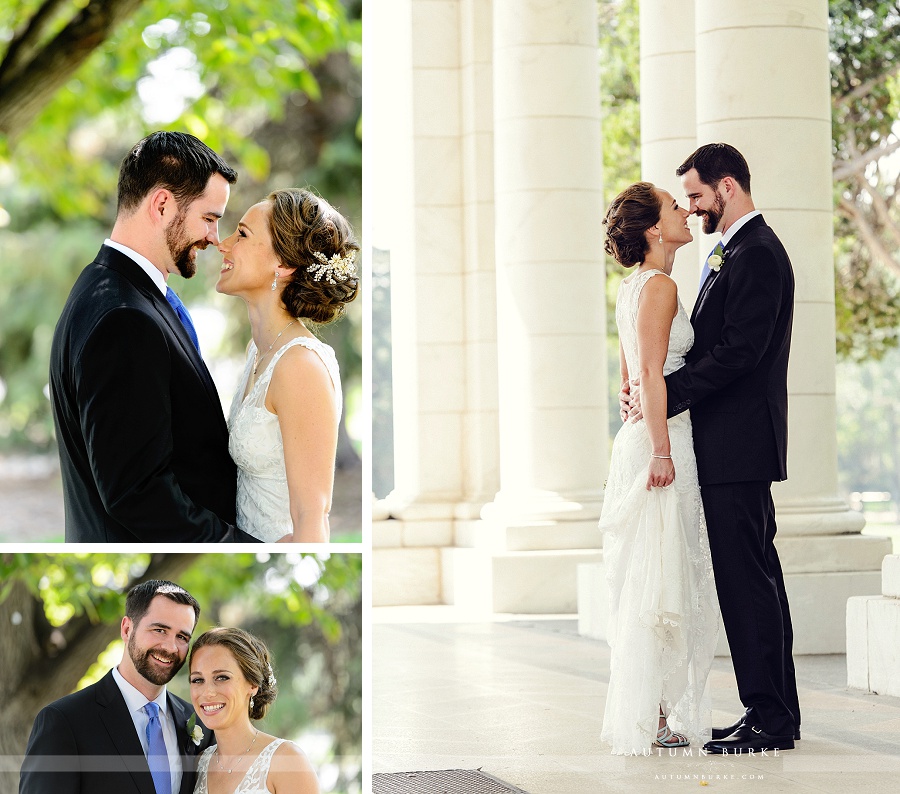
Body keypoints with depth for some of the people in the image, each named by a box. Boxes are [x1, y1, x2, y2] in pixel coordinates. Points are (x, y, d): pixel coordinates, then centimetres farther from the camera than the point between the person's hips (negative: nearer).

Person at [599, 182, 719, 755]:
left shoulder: (635, 288, 17)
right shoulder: (660, 286, -12)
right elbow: (651, 373, -19)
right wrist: (661, 450, -22)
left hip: (644, 441, 10)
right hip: (662, 443, -10)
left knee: (647, 583, 11)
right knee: (659, 582, -7)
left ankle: (651, 716, 15)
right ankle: (648, 720, -4)